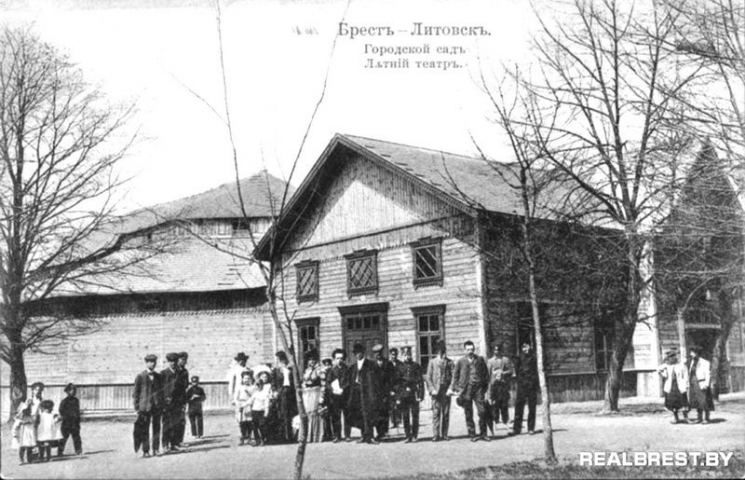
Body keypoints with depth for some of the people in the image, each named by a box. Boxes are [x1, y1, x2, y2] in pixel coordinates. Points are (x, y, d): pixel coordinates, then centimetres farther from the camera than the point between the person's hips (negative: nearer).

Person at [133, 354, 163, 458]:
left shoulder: (158, 376, 12)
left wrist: (162, 405, 9)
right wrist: (137, 407, -5)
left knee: (157, 428, 3)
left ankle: (156, 449, 10)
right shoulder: (140, 377, 0)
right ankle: (145, 451, 4)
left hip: (157, 406, 3)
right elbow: (135, 393, 1)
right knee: (144, 429, -2)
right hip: (145, 406, -3)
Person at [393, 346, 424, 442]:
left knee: (415, 416, 0)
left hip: (414, 394, -1)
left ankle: (414, 435, 10)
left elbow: (420, 381, 3)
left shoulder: (416, 366, 5)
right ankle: (408, 436, 8)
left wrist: (420, 395, -5)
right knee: (405, 417, 1)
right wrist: (397, 397, 0)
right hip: (403, 395, 1)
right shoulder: (399, 367, 6)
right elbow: (396, 383, 6)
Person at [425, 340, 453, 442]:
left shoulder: (449, 362, 9)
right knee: (436, 413, -5)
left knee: (446, 413, 2)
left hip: (446, 391, 1)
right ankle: (436, 435, -4)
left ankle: (444, 434, 8)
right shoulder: (432, 362, 7)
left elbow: (453, 376, 5)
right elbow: (428, 377, 5)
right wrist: (432, 389, -6)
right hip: (436, 391, -1)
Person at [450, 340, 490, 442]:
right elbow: (455, 376, 8)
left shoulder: (480, 359, 8)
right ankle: (472, 434, 11)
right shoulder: (460, 361, 4)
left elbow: (485, 373, 13)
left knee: (482, 411, -5)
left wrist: (485, 386, 5)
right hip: (466, 389, -1)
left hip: (478, 388, 1)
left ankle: (483, 434, 6)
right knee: (468, 414, 2)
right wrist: (456, 389, 1)